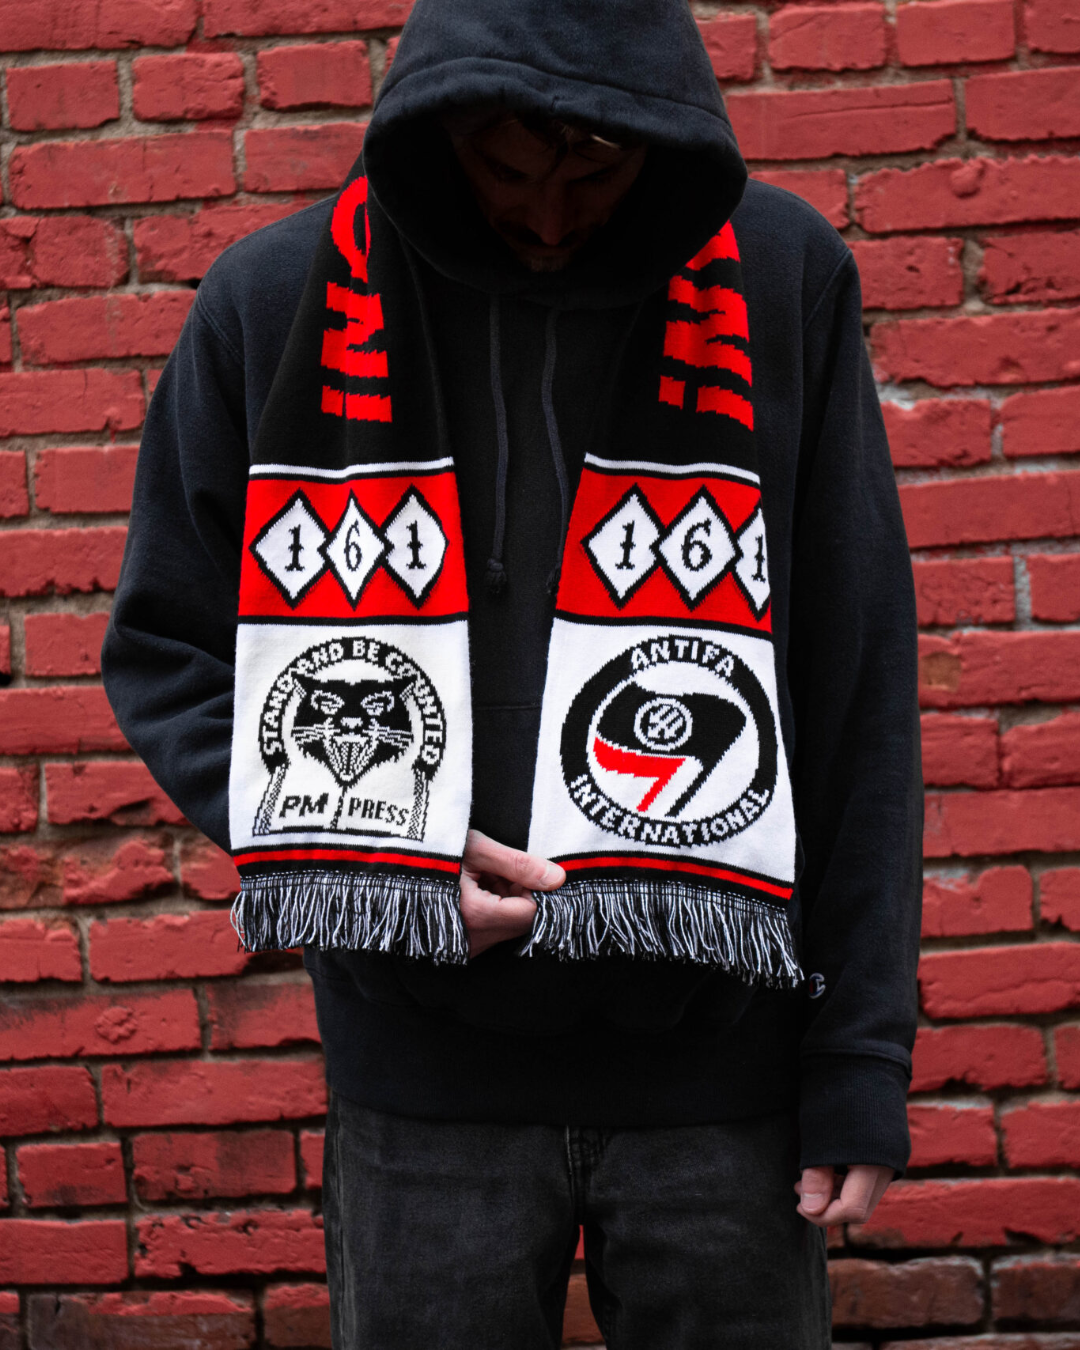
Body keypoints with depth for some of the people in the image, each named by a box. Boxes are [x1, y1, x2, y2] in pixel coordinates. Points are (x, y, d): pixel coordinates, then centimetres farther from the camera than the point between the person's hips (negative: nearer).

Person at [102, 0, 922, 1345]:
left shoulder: (786, 280, -2)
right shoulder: (272, 301, -1)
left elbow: (860, 691, 0)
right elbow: (163, 650, 6)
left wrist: (863, 1054, -2)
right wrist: (369, 849, -10)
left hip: (717, 1056, 0)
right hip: (427, 1079, 1)